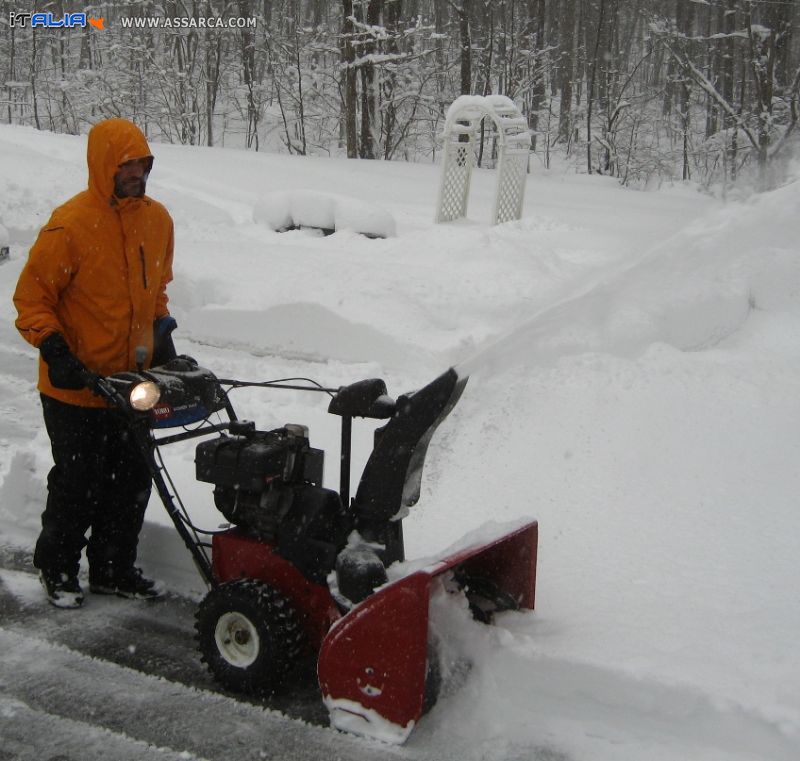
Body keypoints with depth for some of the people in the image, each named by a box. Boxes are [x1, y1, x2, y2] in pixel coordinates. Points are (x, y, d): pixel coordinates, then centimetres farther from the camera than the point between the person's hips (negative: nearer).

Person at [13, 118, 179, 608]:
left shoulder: (157, 219, 4)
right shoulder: (71, 225, -17)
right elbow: (32, 296, -11)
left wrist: (162, 331, 10)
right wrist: (55, 351, -20)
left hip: (133, 383, 6)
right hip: (76, 386, -6)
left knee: (132, 481, 12)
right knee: (79, 484, 5)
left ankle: (114, 569, 28)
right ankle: (58, 569, 26)